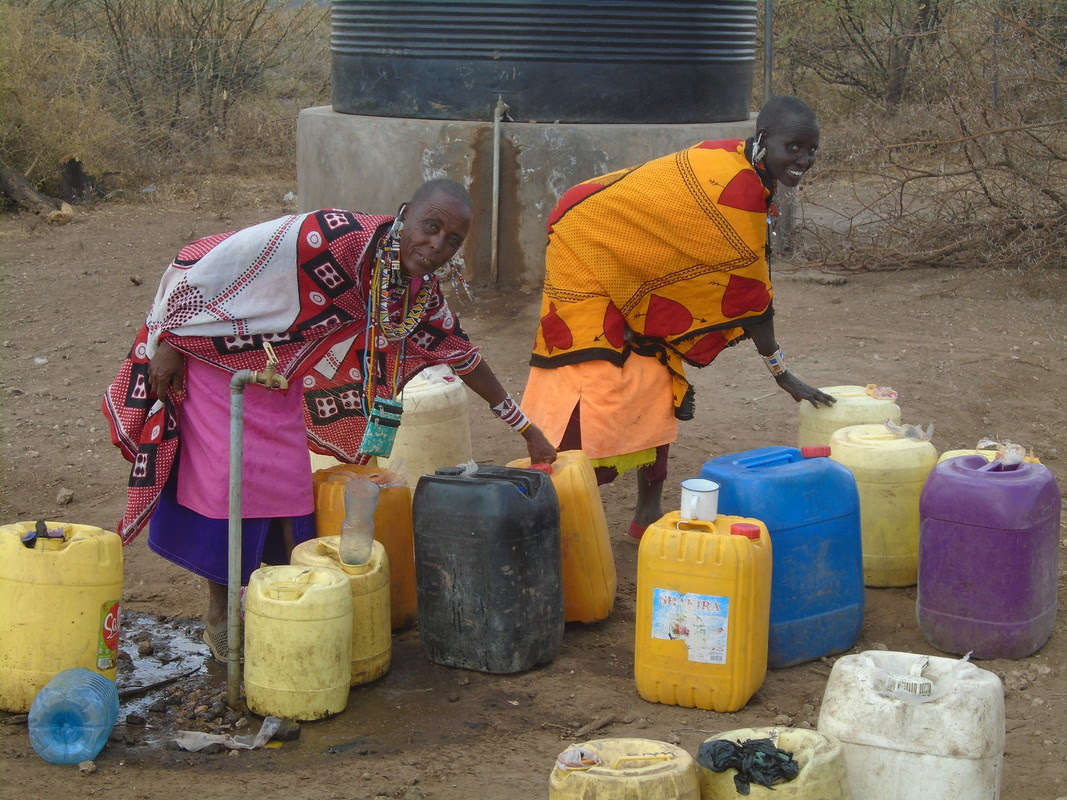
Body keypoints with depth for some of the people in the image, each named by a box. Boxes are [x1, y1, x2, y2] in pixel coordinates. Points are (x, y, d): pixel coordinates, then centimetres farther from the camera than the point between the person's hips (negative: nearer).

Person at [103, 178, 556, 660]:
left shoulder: (420, 292, -8)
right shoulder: (337, 238, -33)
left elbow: (460, 353, 10)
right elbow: (213, 261, -28)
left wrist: (524, 426, 14)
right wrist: (167, 340, -21)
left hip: (278, 382, 7)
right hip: (213, 358, -7)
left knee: (287, 483, 4)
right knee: (221, 481, -4)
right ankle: (220, 617, 9)